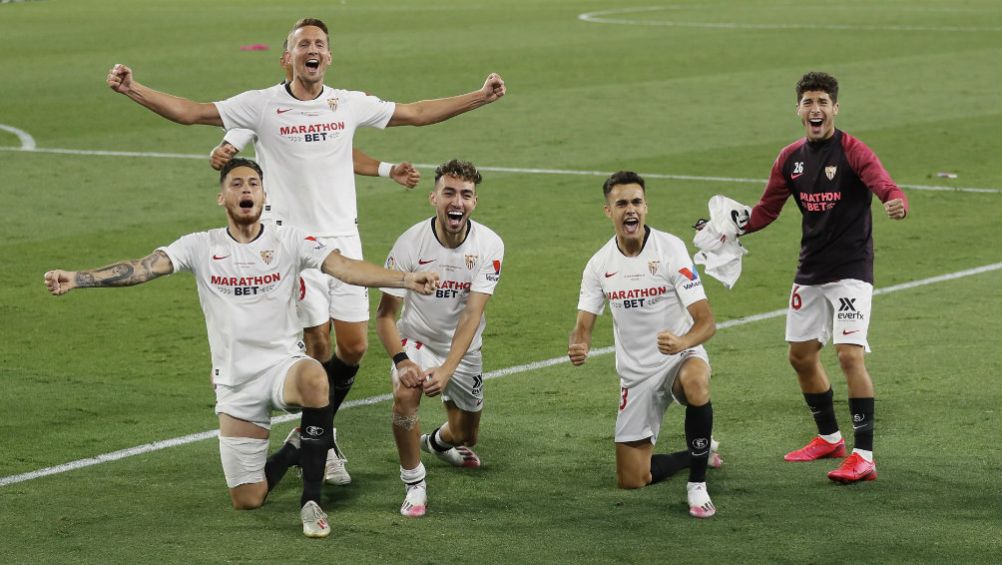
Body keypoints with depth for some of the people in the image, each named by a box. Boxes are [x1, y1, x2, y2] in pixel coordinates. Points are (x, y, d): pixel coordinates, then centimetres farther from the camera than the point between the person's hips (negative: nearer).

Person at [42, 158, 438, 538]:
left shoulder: (288, 240, -3)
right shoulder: (201, 247, 0)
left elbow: (345, 267, -14)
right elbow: (143, 268, -9)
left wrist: (404, 279, -29)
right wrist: (76, 278, -23)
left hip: (284, 363, -2)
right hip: (236, 382, 2)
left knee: (314, 379, -41)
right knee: (246, 500, 0)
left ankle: (311, 500, -25)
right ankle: (293, 451, 36)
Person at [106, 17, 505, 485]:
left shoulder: (350, 104, 7)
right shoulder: (263, 105, -2)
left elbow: (419, 113, 17)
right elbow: (189, 112, -4)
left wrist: (480, 97, 13)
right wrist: (132, 90, -15)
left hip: (344, 238, 3)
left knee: (353, 347, 0)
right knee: (319, 345, -5)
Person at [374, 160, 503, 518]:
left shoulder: (489, 245, -19)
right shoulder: (411, 243, -22)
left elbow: (472, 315, -25)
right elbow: (385, 314, -18)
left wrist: (447, 370, -36)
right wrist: (401, 362, -35)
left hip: (464, 350, 3)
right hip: (416, 341, -2)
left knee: (465, 435, 14)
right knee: (405, 394, -34)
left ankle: (439, 441, 54)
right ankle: (414, 483, -14)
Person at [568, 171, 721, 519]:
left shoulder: (670, 248, -14)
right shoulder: (600, 264, -2)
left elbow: (706, 321, -19)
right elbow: (583, 326, -1)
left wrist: (682, 342, -42)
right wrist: (578, 348, -26)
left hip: (681, 356, -4)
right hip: (635, 372, 4)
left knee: (695, 381, -43)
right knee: (631, 480, 0)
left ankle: (697, 485, -25)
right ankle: (700, 453, 31)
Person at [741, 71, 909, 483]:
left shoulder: (853, 152, -13)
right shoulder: (791, 159, 6)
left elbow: (884, 185, -30)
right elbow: (767, 209, 15)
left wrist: (896, 203, -53)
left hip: (850, 270, -7)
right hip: (809, 271, 7)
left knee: (850, 355, -17)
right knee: (801, 355, 14)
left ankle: (864, 457, -16)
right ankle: (829, 438, 34)